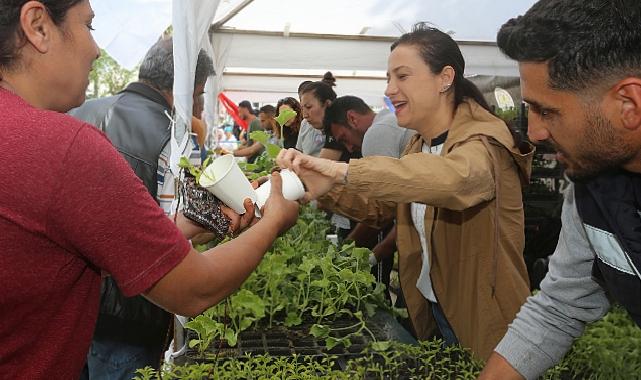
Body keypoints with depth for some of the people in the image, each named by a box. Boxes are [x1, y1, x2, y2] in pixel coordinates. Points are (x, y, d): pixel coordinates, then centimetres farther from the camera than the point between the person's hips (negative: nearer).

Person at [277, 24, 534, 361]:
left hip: (480, 319, -7)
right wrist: (322, 181, -14)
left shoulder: (484, 140, -22)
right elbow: (378, 207, 3)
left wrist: (344, 171, -51)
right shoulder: (420, 143, 4)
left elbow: (454, 177, -46)